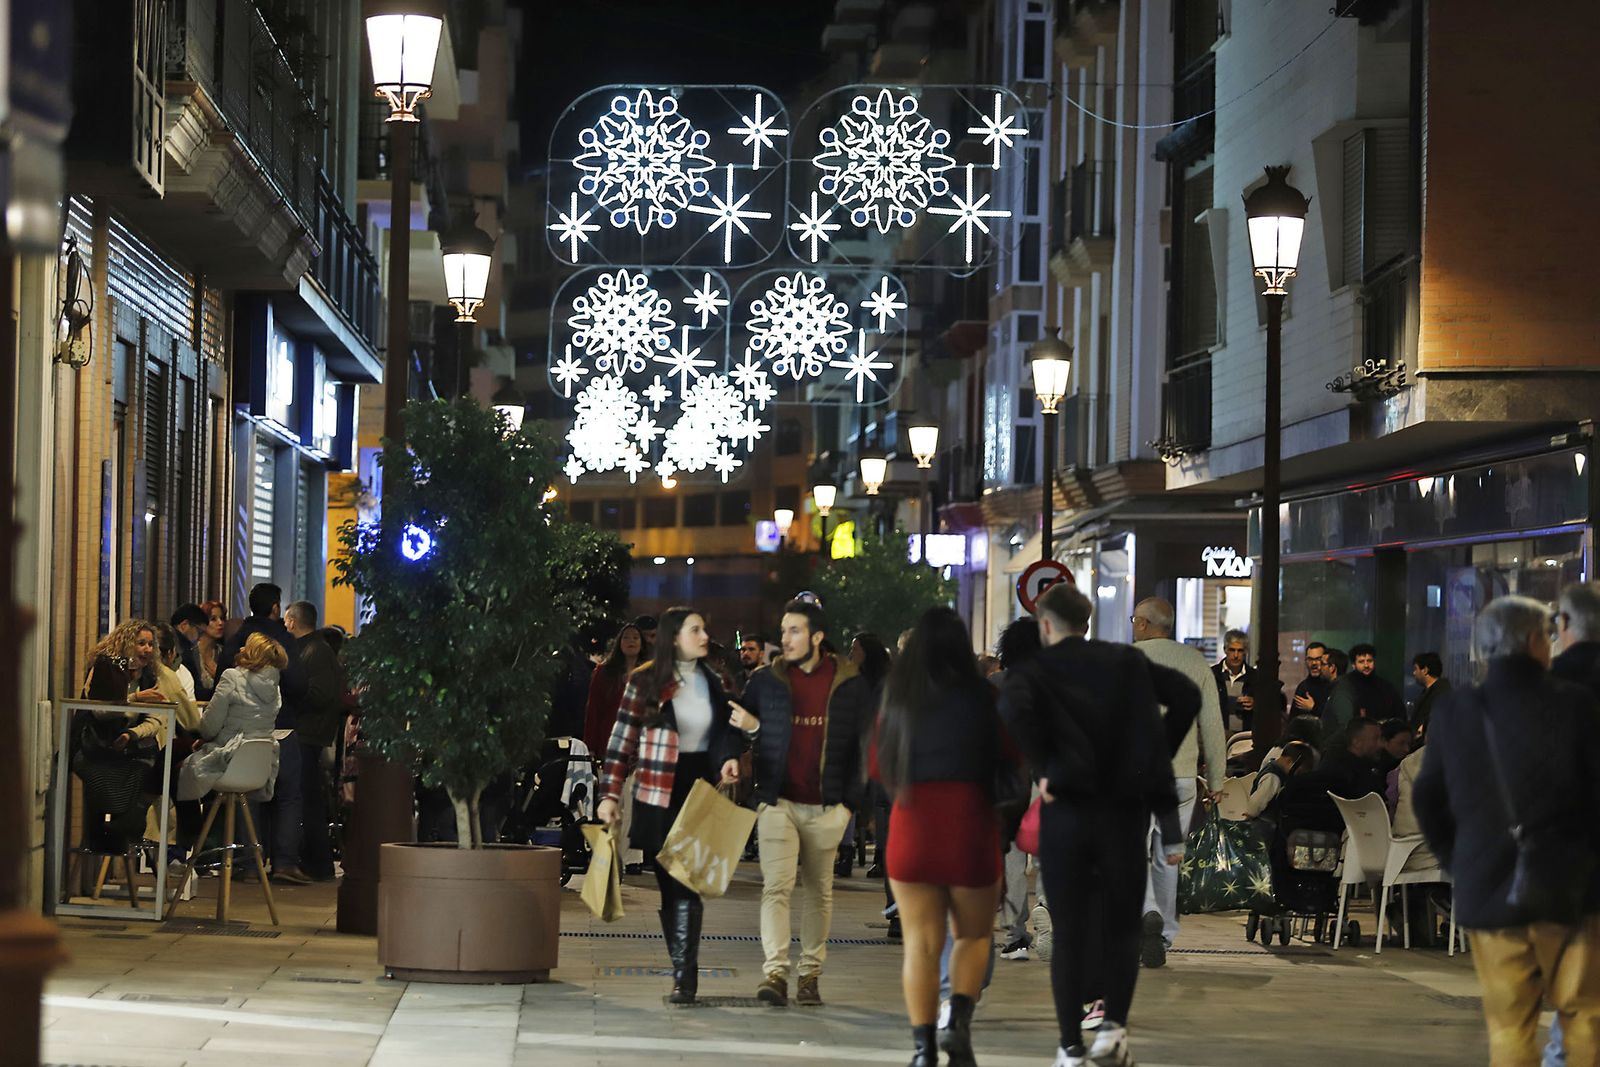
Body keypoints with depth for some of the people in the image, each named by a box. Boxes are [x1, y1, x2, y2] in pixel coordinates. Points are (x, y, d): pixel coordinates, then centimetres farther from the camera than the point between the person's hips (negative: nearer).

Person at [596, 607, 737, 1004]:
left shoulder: (714, 683, 10)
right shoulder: (645, 681, -2)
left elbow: (724, 734, 20)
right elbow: (622, 741, -1)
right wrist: (610, 793, -7)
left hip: (700, 791, 2)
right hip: (656, 797, -2)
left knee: (687, 884, -7)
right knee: (666, 884, 2)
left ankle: (684, 976, -10)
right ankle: (684, 969, 10)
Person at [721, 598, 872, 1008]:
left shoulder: (850, 684, 3)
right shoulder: (766, 680, 4)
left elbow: (864, 745, 7)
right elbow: (740, 729, 15)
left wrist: (850, 798, 1)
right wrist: (734, 756, -7)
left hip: (826, 806, 1)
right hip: (778, 801, 0)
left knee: (819, 890, 8)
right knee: (776, 886, -12)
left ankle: (810, 974, 16)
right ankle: (775, 972, -18)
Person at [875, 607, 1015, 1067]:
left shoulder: (897, 698, 3)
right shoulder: (982, 697, -5)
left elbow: (878, 767, 12)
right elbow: (1008, 762, -3)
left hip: (910, 824, 1)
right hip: (970, 824, -1)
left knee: (921, 943, 6)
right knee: (973, 935, 16)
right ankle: (959, 1020, -4)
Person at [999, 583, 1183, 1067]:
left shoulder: (1032, 673, 0)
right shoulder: (1128, 663, 3)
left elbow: (1012, 710, -25)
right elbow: (1152, 738, -4)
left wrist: (1042, 769, -11)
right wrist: (1169, 824, -4)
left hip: (1064, 814, 0)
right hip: (1122, 814, 1)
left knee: (1069, 937, 9)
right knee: (1121, 930, 15)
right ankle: (1113, 1026, 1)